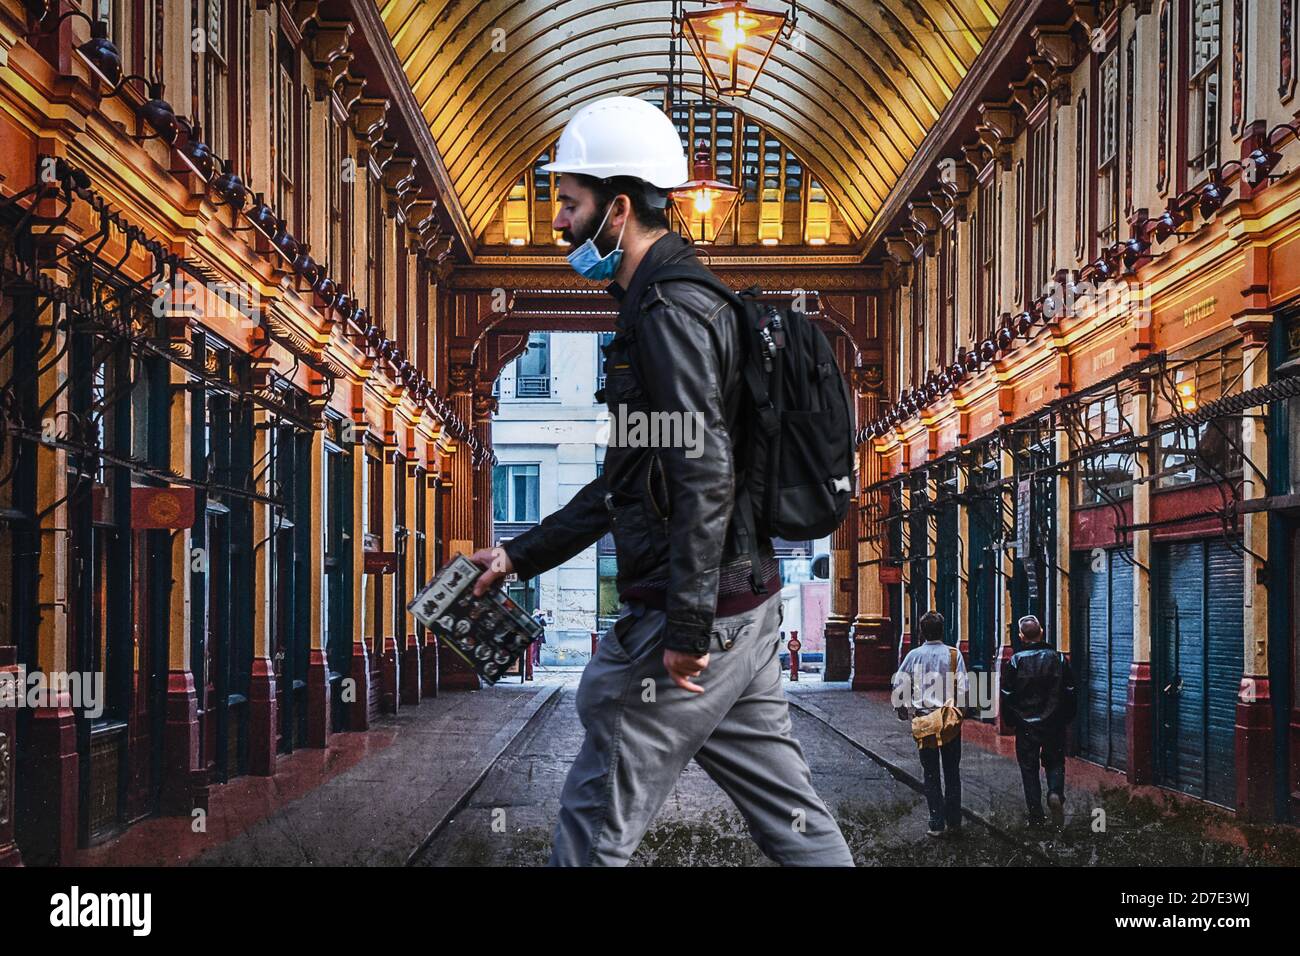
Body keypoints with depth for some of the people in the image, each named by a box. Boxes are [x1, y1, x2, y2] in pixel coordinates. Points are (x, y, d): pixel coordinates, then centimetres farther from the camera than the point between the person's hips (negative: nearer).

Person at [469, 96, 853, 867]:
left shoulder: (672, 310, -14)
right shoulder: (661, 303, 19)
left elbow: (706, 474, -24)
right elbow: (628, 479, 24)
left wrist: (686, 626, -24)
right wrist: (521, 556, 24)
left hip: (696, 613, -10)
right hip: (747, 607, 10)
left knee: (597, 828, 2)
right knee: (789, 816, 13)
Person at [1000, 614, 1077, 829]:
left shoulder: (1014, 662, -8)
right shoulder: (1058, 659, -3)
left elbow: (1006, 696, -4)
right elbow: (1069, 692, 3)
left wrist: (1011, 721, 10)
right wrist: (1066, 719, 15)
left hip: (1026, 726, -1)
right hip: (1054, 723, 1)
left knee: (1029, 769, 7)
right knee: (1055, 762, 17)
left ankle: (1036, 817, 6)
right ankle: (1055, 793, -11)